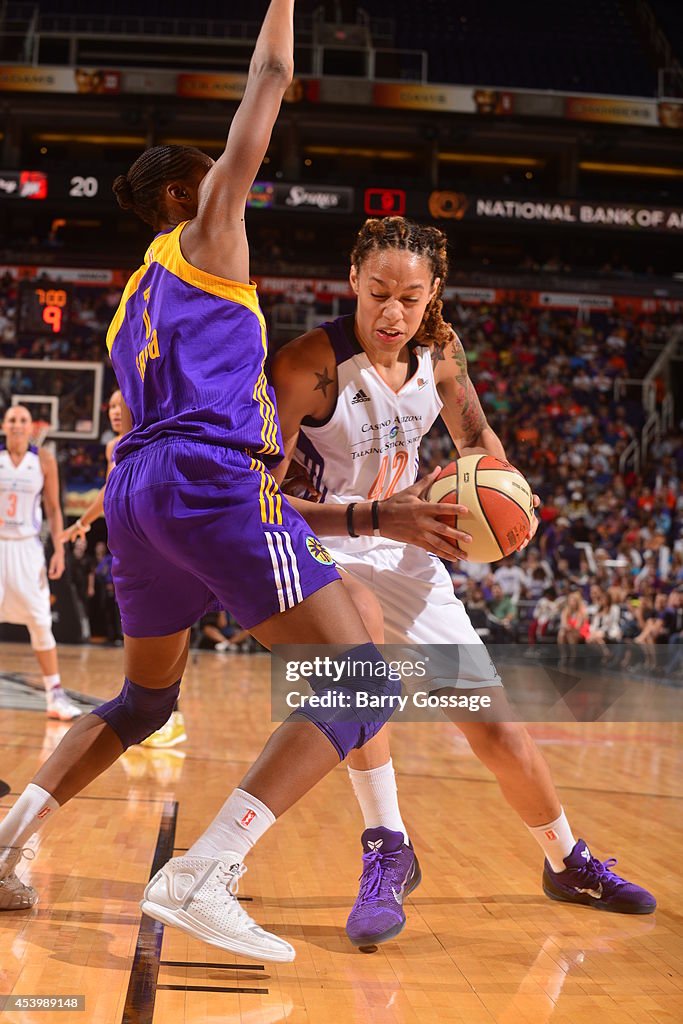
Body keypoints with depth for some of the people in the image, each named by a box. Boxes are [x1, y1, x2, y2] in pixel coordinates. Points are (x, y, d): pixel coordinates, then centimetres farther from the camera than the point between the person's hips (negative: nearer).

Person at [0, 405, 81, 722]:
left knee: (40, 622, -2)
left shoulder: (44, 460, 0)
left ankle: (55, 695, 4)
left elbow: (53, 508, 3)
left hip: (27, 546, 1)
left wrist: (58, 550, -3)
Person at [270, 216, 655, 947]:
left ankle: (567, 863, 30)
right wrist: (376, 517, -44)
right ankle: (387, 851, -20)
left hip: (408, 554, 5)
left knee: (493, 718, 7)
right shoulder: (308, 365, -27)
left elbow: (475, 435, 9)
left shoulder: (438, 350, -9)